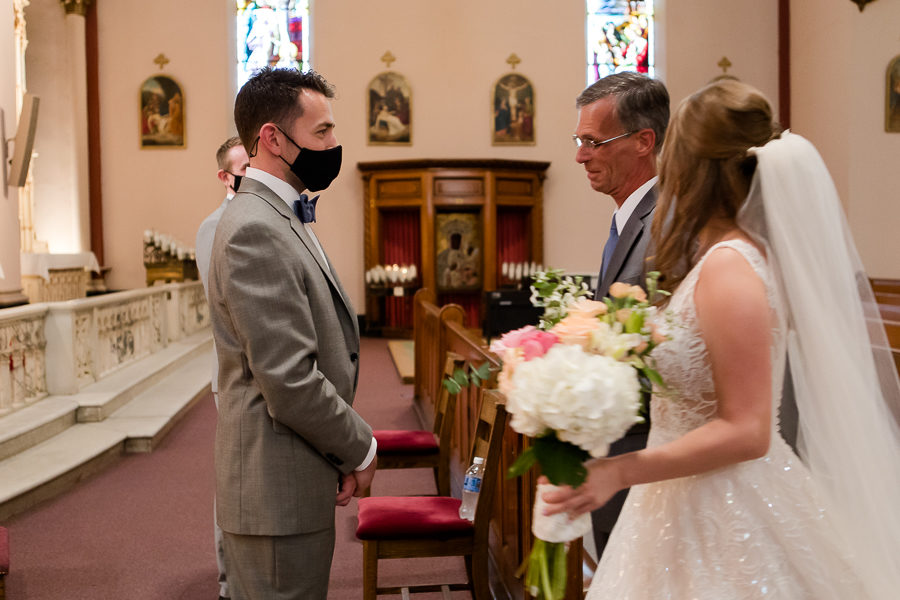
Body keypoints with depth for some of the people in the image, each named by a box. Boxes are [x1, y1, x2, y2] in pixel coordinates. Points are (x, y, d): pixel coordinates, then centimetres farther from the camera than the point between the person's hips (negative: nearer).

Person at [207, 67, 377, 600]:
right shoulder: (254, 229, -21)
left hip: (298, 481, 10)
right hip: (279, 492, -10)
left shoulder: (284, 216, 12)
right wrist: (361, 449, -9)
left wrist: (340, 455, 8)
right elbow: (289, 381, -25)